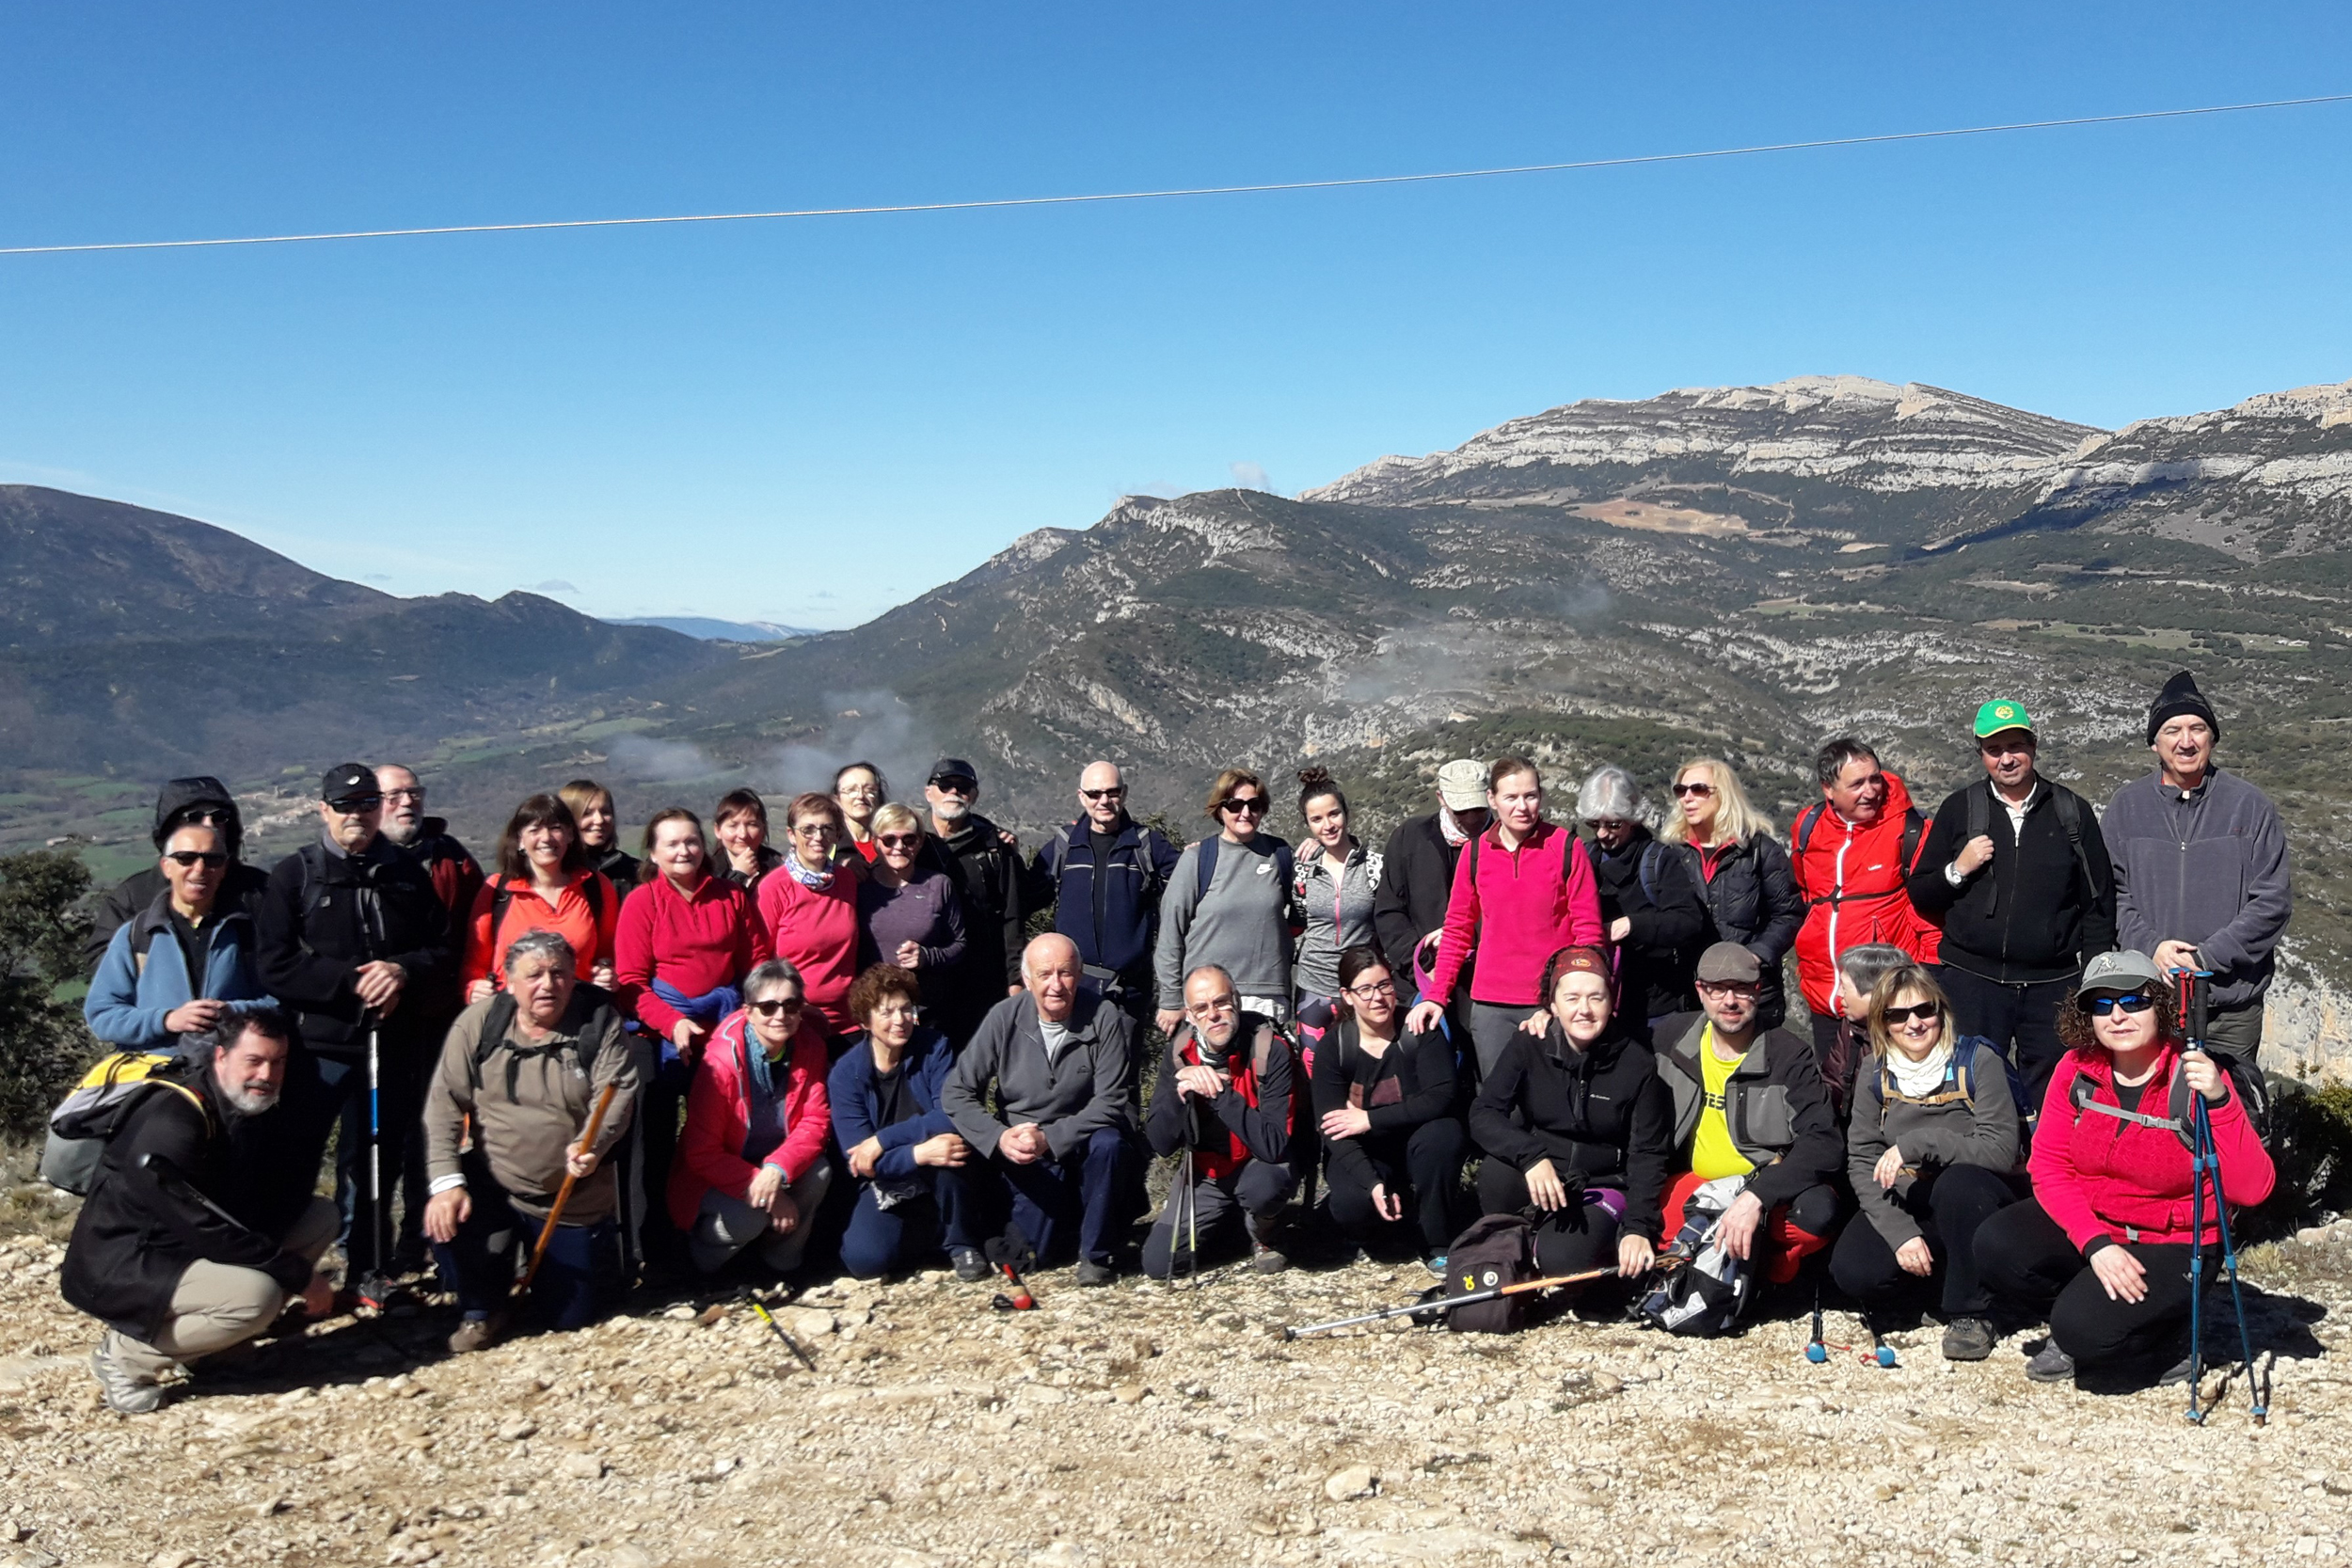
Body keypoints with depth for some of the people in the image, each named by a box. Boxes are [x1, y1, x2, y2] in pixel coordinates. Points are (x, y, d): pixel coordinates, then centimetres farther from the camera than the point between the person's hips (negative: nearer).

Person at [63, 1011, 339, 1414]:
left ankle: (190, 1326, 3)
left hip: (187, 1251, 9)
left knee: (323, 1217, 1)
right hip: (119, 1267, -9)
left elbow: (286, 1196, 1)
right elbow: (207, 1231, -27)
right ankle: (126, 1355, -8)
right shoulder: (171, 1123, -26)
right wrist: (299, 1276, -22)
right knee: (257, 1296, -31)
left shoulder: (257, 1111, 1)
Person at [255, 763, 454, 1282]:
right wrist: (351, 980, -17)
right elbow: (275, 965, -8)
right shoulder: (294, 875, 0)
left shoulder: (407, 874, 8)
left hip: (392, 1048, 3)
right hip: (316, 1045, -3)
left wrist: (404, 971, -13)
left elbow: (444, 948, 7)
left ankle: (366, 1268, 27)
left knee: (374, 1161, 14)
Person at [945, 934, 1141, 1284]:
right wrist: (999, 1137, -22)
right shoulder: (1004, 1019, -5)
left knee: (1108, 1143, -33)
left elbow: (1111, 1101, -15)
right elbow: (958, 1092, -5)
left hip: (1082, 1146, -1)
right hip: (1023, 1158, 1)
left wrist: (1049, 1138, -26)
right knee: (1045, 1246, -16)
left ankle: (1096, 1253, -11)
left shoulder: (1104, 1019, -11)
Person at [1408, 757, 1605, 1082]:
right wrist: (1436, 995, 1)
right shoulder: (1475, 853, 5)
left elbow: (1588, 929, -1)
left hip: (1553, 1005, -2)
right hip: (1490, 1006, 2)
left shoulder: (1566, 847, -2)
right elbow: (1457, 930, 10)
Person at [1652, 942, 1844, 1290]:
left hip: (1770, 1190, -2)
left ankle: (1762, 1260, -5)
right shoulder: (1668, 1039, -1)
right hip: (1693, 1184, 2)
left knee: (1819, 1210, -36)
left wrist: (1757, 1196, -34)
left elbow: (1825, 1143, -22)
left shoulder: (1790, 1056, -11)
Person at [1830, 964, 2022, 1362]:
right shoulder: (1874, 1077, 2)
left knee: (1957, 1182, -38)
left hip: (1974, 1200, -3)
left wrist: (1917, 1143, -26)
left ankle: (1970, 1313, -17)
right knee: (1853, 1269, -24)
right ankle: (1934, 1280, 10)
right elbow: (1861, 1164, -3)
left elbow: (2002, 1150, -18)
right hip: (1907, 1206, 3)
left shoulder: (1978, 1060, -9)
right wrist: (1900, 1232, -17)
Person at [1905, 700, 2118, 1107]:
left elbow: (2099, 902, 10)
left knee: (2051, 1099, 4)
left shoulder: (2072, 811, 8)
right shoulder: (1959, 810, 8)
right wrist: (1957, 871, -9)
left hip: (2053, 983, 0)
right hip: (1972, 981, 0)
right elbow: (1920, 895, 11)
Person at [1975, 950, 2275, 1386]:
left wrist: (2220, 1103, -37)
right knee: (1996, 1246, -23)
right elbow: (2049, 1168, -6)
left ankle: (2169, 1343, 7)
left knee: (2085, 1330, -27)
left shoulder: (2197, 1080, -16)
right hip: (2086, 1224, 4)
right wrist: (2095, 1243, -21)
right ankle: (2072, 1329, 6)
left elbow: (2252, 1189, -24)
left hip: (2172, 1246, -4)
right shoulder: (2075, 1070, -5)